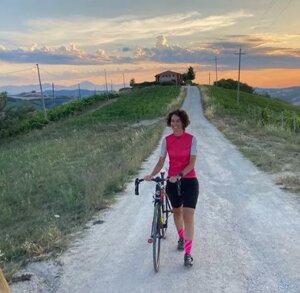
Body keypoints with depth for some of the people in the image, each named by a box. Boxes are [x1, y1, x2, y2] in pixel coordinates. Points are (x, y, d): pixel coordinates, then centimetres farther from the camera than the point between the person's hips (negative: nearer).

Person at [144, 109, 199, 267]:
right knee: (176, 212, 19)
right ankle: (181, 237, 46)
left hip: (189, 181, -3)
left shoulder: (191, 139, -7)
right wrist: (151, 175, -16)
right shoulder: (166, 140, 1)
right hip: (172, 181, 3)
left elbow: (192, 162, -12)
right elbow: (161, 161, 0)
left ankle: (188, 254, -2)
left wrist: (179, 175, -26)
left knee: (188, 215, -9)